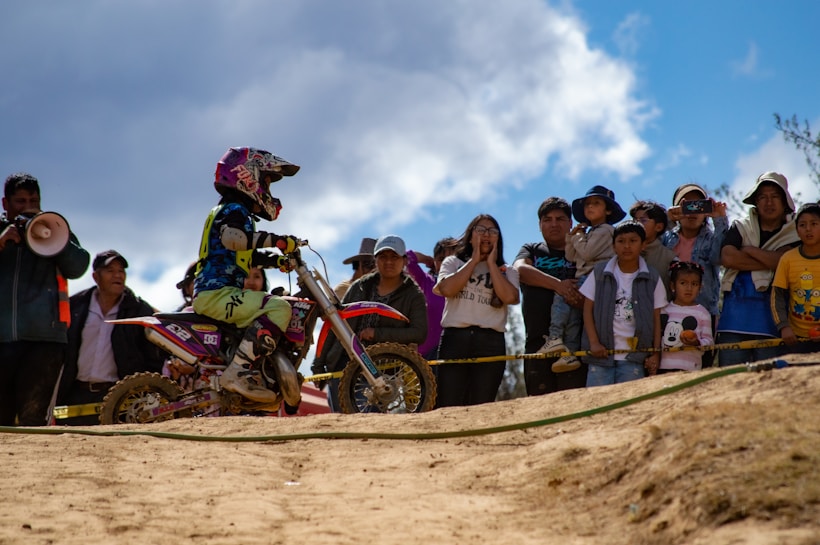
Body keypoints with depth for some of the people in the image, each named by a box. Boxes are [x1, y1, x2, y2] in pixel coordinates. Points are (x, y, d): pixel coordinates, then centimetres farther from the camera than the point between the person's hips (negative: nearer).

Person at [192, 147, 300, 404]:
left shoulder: (237, 212, 27)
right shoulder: (233, 209, -7)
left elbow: (246, 256, 33)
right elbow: (231, 237, -30)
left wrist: (276, 260, 17)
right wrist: (276, 240, -32)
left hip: (214, 293, 11)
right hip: (216, 292, -11)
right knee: (279, 308, -27)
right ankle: (238, 370, -34)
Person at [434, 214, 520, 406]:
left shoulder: (507, 272, 18)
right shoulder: (453, 262, 17)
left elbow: (509, 297, -4)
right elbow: (447, 289, -4)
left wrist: (491, 263, 5)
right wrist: (474, 261, 4)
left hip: (490, 342, 1)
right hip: (455, 338, -1)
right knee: (448, 407, -11)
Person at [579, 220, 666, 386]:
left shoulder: (652, 279, 4)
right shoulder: (599, 273, 5)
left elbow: (656, 318, 5)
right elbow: (588, 309, 4)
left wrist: (655, 354, -1)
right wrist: (594, 342, -6)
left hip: (634, 356, 0)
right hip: (602, 353, 0)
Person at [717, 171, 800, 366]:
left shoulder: (793, 234, 9)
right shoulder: (740, 227, 15)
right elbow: (727, 258, -4)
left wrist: (749, 250, -1)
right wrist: (769, 262, -5)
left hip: (770, 316, -1)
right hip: (735, 313, 1)